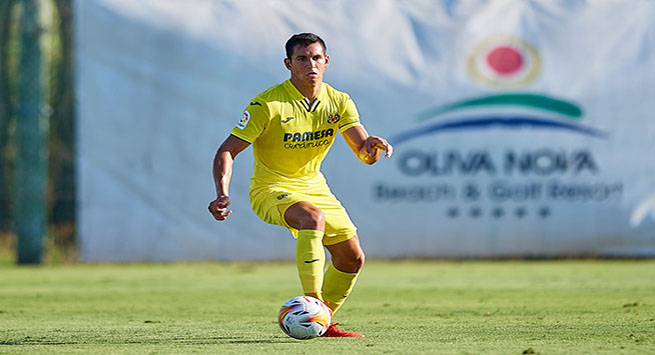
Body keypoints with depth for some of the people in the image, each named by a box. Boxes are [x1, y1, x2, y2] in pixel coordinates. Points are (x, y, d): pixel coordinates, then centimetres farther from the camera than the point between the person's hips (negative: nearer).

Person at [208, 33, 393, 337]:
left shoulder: (339, 102, -4)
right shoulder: (267, 104, -19)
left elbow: (365, 154, -9)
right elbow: (227, 151, -19)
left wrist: (372, 145, -34)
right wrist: (222, 194, -35)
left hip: (313, 185, 7)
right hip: (271, 189, -6)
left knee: (352, 258, 6)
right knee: (313, 218, -37)